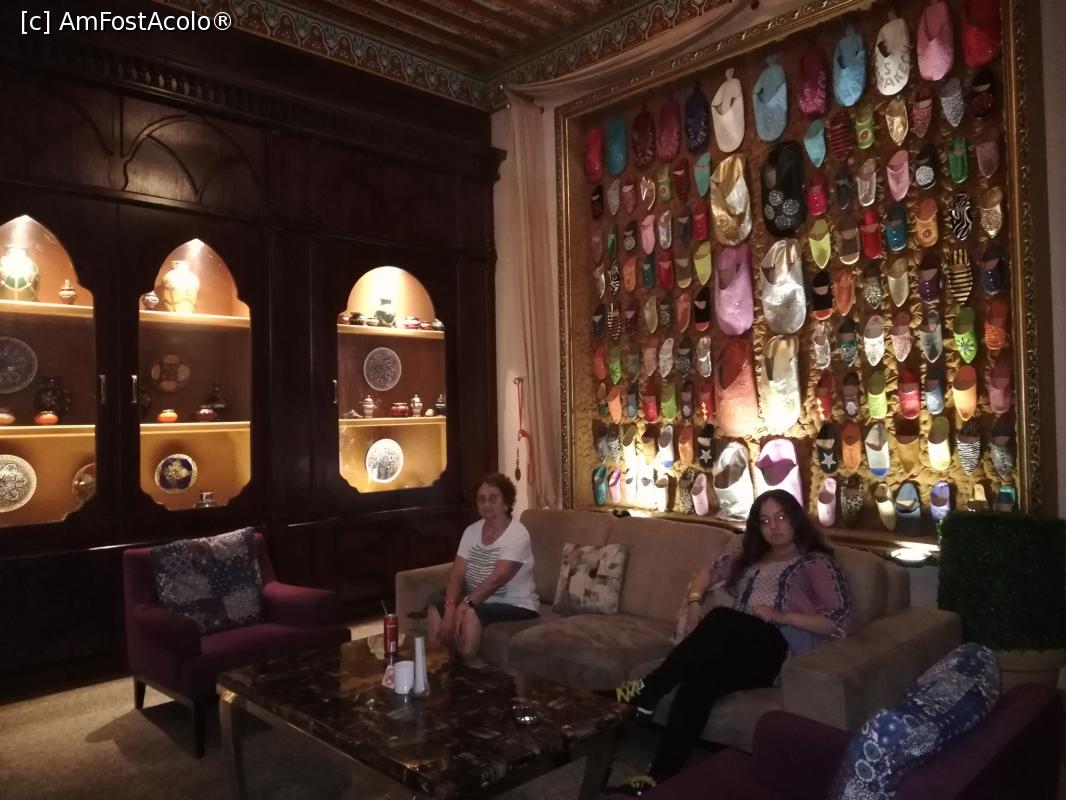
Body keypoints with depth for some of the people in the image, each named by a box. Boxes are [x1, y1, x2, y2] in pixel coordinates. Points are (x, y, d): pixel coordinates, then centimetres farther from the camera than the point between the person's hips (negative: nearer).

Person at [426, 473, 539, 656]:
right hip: (482, 603, 6)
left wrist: (466, 603, -35)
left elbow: (497, 578, -27)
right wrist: (451, 606, -24)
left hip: (517, 607, -6)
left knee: (469, 615, -32)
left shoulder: (517, 534, -16)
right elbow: (457, 574, -5)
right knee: (435, 610, -15)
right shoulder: (471, 531, 4)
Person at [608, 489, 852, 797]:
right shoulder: (748, 555, 25)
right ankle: (659, 775, -33)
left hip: (779, 652, -5)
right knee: (700, 674, -32)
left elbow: (838, 622, -2)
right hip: (736, 649, 5)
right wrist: (695, 602, 9)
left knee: (722, 618, -36)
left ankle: (649, 689, -28)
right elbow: (709, 571, 31)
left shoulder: (817, 563, 8)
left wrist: (781, 616, -13)